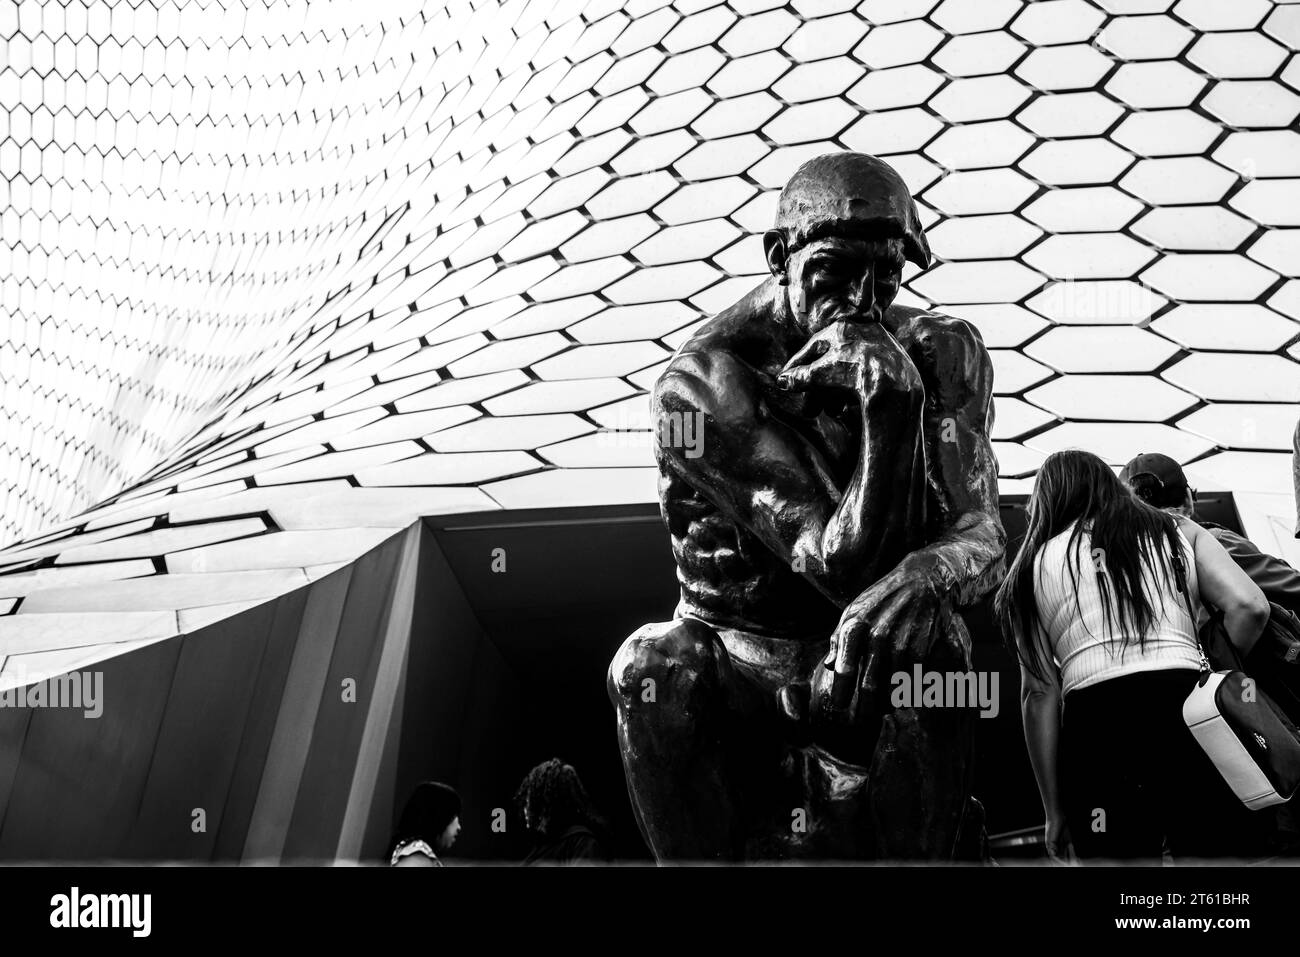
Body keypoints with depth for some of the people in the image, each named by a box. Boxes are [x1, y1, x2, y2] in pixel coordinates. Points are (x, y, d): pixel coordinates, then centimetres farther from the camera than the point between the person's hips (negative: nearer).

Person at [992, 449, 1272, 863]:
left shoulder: (1036, 564, 16)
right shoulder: (1178, 531, 19)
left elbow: (1039, 692, 9)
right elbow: (1249, 606, 2)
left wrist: (1055, 811, 12)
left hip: (1093, 724, 0)